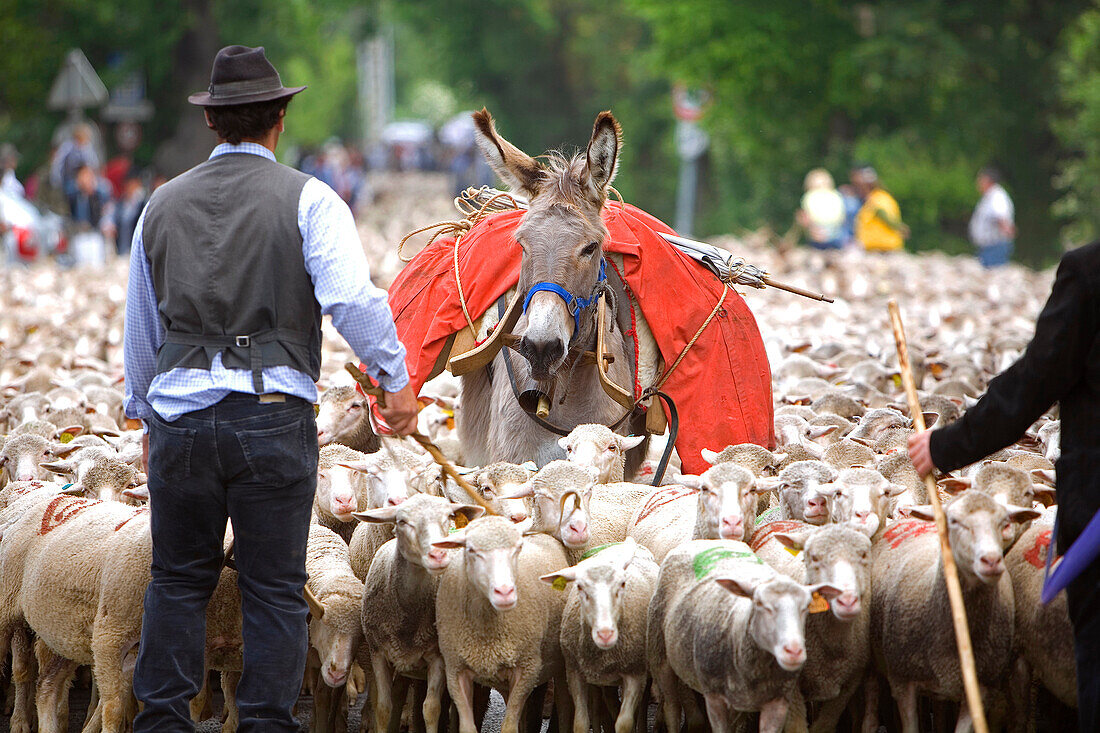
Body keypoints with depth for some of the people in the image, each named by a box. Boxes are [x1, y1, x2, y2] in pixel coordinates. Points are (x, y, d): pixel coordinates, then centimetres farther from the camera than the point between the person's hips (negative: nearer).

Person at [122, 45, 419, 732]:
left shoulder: (163, 205, 12)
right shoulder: (308, 200, -2)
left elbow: (141, 325, 19)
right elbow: (353, 298, -16)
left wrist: (143, 414, 29)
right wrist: (397, 379, -7)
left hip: (181, 410, 3)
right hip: (273, 411, -3)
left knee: (178, 580, 13)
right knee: (274, 587, 3)